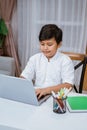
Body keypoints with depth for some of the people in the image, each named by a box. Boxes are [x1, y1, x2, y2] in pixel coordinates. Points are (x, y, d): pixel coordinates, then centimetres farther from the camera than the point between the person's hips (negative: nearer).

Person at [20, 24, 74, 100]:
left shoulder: (65, 61, -5)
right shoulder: (34, 59, 8)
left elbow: (69, 85, -14)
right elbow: (24, 77, 4)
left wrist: (47, 90, -28)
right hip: (37, 96, 2)